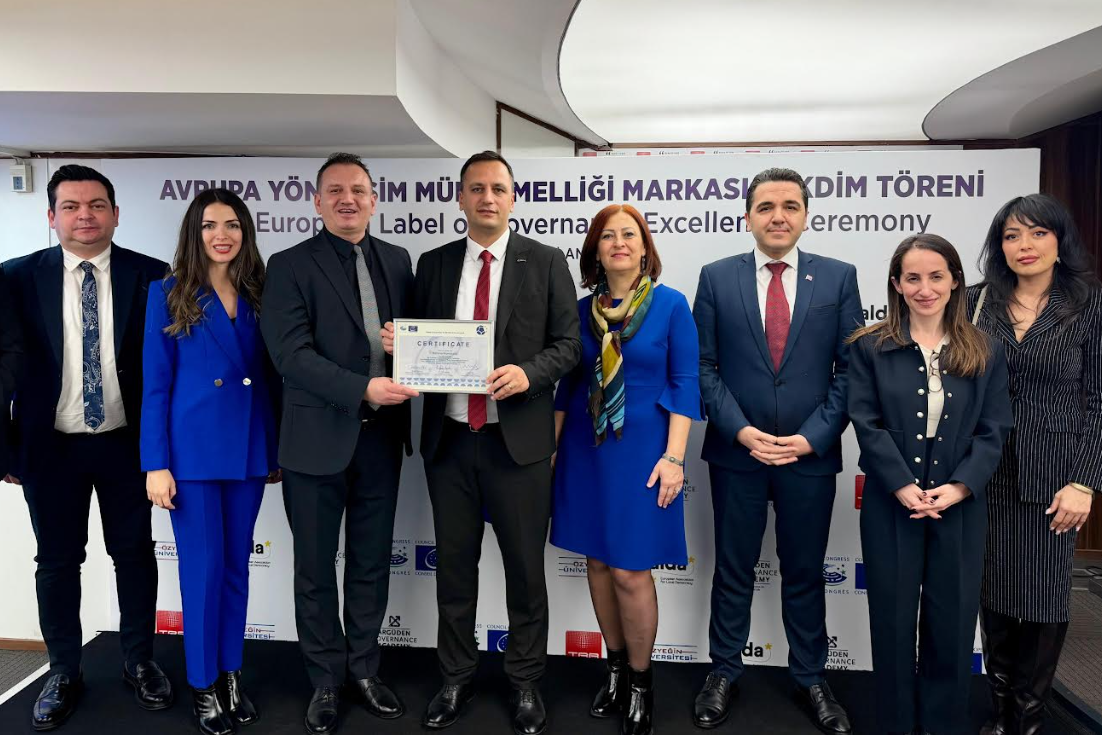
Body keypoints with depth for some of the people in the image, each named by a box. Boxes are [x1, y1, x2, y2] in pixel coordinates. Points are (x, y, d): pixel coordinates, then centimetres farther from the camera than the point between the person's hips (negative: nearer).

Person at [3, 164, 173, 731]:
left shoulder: (150, 276, -5)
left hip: (126, 444, 0)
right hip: (49, 447, 1)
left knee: (135, 553, 12)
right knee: (57, 560, 13)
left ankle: (139, 663, 31)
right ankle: (64, 674, 32)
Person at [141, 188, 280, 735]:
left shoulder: (259, 296, 7)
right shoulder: (168, 296, -2)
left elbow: (271, 377, 9)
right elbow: (155, 386, -4)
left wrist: (277, 449, 7)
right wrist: (156, 464, -9)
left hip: (249, 452, 3)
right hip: (193, 453, -3)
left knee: (237, 565, 12)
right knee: (203, 570, 3)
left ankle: (231, 675, 27)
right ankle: (203, 685, 20)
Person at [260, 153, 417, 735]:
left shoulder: (396, 260, 8)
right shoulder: (290, 266, -5)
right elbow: (291, 355, -15)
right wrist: (363, 390, -24)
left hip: (381, 436, 4)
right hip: (318, 440, -3)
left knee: (371, 562, 16)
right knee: (316, 567, 11)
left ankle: (363, 668, 34)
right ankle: (326, 679, 29)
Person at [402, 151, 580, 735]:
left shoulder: (546, 262, 1)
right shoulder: (433, 264, 8)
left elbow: (568, 343, -2)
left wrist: (529, 372, -19)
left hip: (518, 440, -2)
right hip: (448, 439, 3)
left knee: (525, 567, 9)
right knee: (454, 565, 14)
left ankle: (525, 681, 28)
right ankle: (456, 678, 32)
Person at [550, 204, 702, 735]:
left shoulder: (671, 305, -5)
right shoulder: (583, 309, 4)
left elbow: (685, 384, -7)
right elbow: (568, 383, 10)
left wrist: (673, 457, -13)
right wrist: (552, 447, 9)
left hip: (642, 447, -4)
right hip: (586, 448, 4)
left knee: (630, 570, -2)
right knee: (598, 561, 11)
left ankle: (640, 681, 20)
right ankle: (615, 667, 30)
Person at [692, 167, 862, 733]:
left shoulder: (838, 277, 2)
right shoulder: (716, 278, 1)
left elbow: (851, 368, 0)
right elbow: (703, 367, -1)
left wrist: (813, 436, -10)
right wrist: (741, 430, -11)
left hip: (811, 453, 0)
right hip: (736, 452, 0)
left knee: (805, 573, 14)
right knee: (733, 569, 12)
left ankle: (809, 679, 31)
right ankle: (724, 671, 29)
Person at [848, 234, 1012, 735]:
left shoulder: (985, 354, 5)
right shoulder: (871, 348, -1)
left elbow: (993, 432, 0)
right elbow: (867, 424, -7)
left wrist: (958, 488, -13)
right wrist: (904, 488, -16)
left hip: (960, 505, 2)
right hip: (891, 503, -1)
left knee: (952, 620, 9)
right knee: (893, 618, 8)